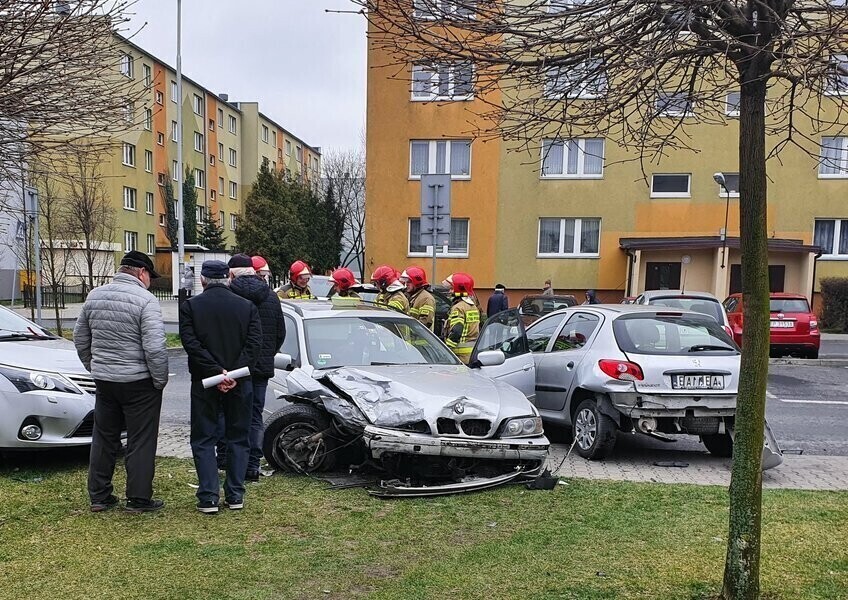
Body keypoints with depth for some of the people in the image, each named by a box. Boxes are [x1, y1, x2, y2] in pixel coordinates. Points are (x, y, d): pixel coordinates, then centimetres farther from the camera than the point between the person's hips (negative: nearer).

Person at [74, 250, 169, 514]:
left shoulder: (94, 296, 5)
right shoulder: (145, 300, -16)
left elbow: (80, 338, 13)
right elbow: (154, 347, -21)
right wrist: (161, 381, -9)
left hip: (103, 380, 6)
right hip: (139, 382, -6)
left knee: (104, 439, 17)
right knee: (140, 442, 5)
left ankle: (99, 496, 25)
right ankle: (138, 499, 11)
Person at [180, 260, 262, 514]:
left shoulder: (190, 307, -3)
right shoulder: (248, 307, 1)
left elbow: (191, 344, -13)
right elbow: (254, 344, -9)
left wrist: (216, 372, -15)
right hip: (240, 383, 2)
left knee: (203, 440, 8)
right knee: (238, 438, 12)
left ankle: (208, 497, 5)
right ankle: (235, 495, 14)